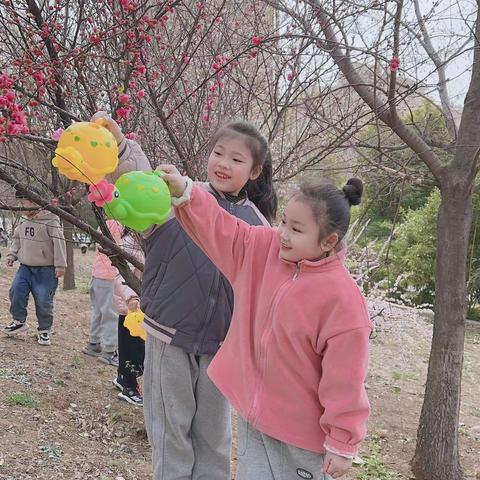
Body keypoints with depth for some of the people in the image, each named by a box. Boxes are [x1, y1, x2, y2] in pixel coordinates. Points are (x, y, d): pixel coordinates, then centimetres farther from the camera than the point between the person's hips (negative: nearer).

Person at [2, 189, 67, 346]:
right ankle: (19, 321, 18)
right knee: (16, 292, -4)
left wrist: (60, 265, -19)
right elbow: (17, 239, 23)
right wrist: (12, 255, 9)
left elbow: (59, 243, -17)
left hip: (45, 271, -6)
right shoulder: (24, 221, 8)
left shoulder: (50, 221, -15)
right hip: (25, 267, 6)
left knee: (43, 301, -4)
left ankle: (44, 330, 15)